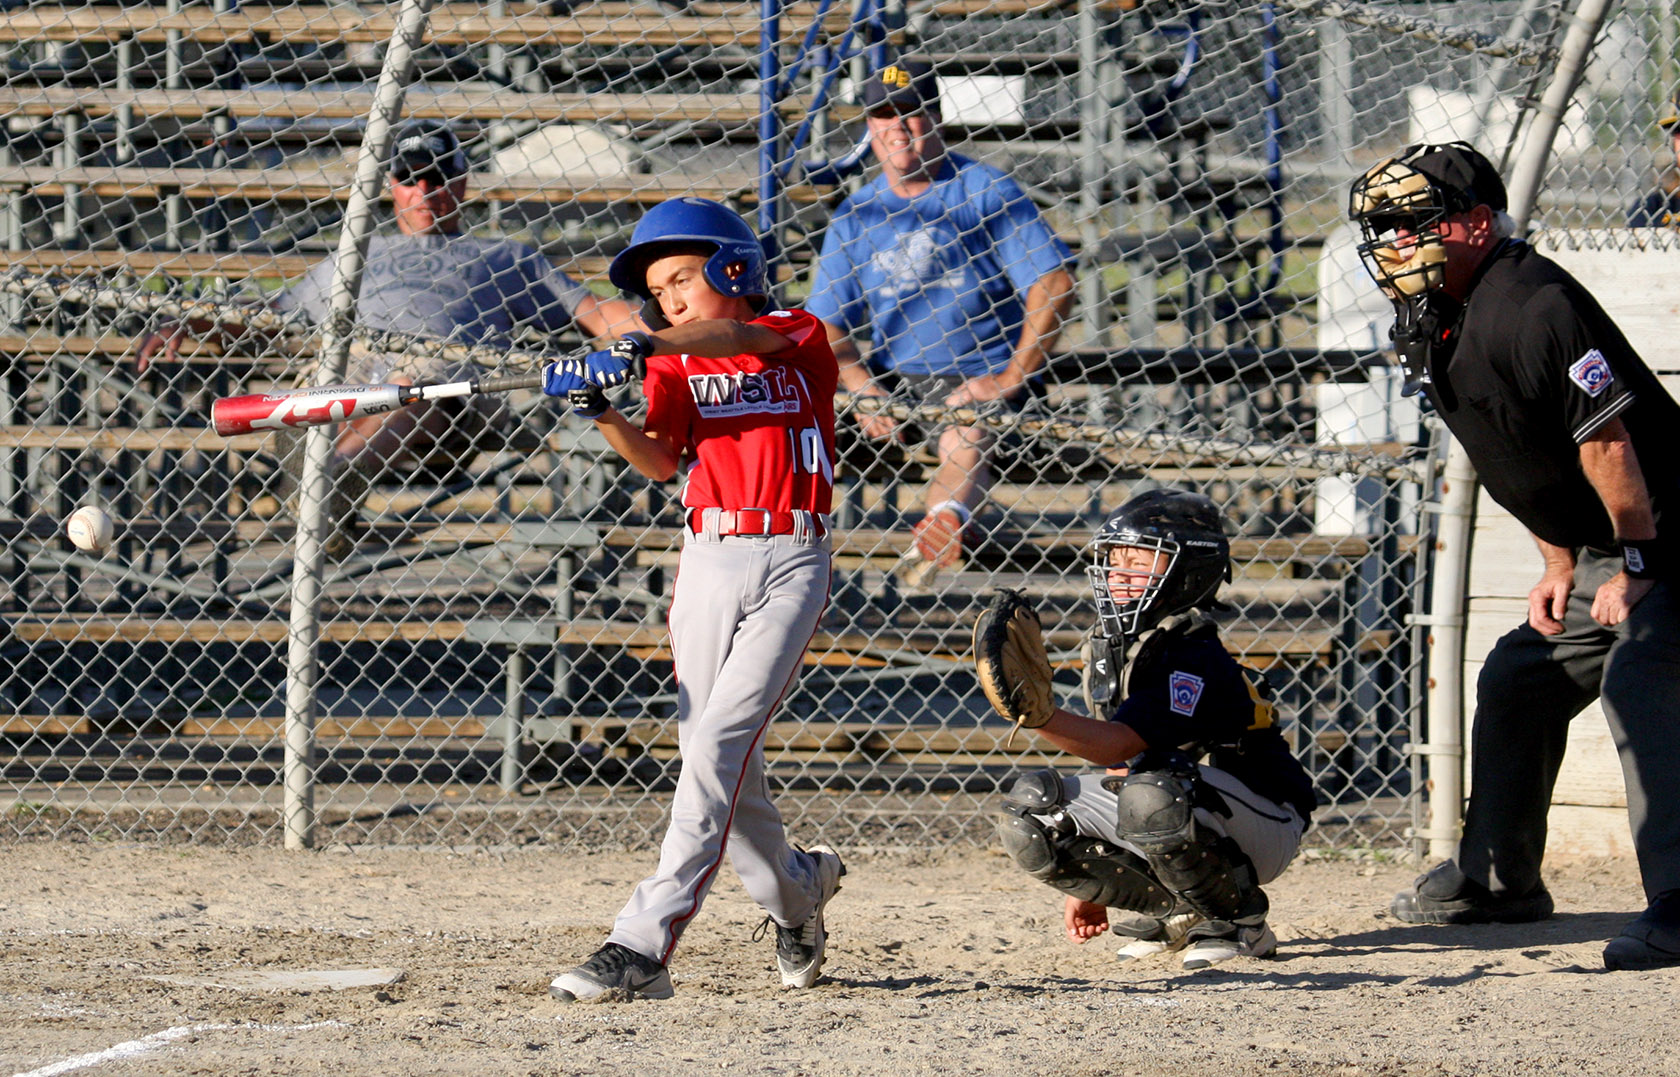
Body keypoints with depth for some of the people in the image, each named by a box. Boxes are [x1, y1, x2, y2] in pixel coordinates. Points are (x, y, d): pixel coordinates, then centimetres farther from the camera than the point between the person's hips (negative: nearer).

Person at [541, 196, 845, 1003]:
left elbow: (742, 339, -21)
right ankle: (797, 888, 34)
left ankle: (643, 945, -21)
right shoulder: (674, 368, 11)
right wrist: (602, 413, -25)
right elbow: (660, 459, -5)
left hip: (789, 565, -5)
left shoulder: (801, 339, 2)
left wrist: (649, 347, -38)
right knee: (719, 761, 4)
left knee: (717, 746, -15)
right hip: (707, 564, 5)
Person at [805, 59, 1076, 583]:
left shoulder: (987, 192, 0)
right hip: (889, 379, 5)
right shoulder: (856, 215, 13)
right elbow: (828, 327, 9)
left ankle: (945, 521, -65)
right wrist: (864, 390, -11)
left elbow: (1054, 284, -8)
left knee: (966, 441, -36)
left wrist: (1010, 379, -16)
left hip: (978, 380, -5)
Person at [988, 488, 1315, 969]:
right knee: (1029, 808, -8)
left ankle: (1240, 923, -13)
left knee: (1151, 798, -40)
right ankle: (1175, 914, 3)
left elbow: (1119, 745, -36)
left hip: (1260, 825, -9)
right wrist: (1087, 883, 13)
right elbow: (1117, 757, 13)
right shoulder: (1109, 649, 6)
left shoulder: (1195, 660, -23)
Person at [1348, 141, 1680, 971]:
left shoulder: (1530, 304, -23)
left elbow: (1605, 441, -25)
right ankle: (1498, 879, 35)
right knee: (1516, 682, 20)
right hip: (1601, 552, 11)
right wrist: (1560, 566, 12)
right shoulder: (1441, 326, 9)